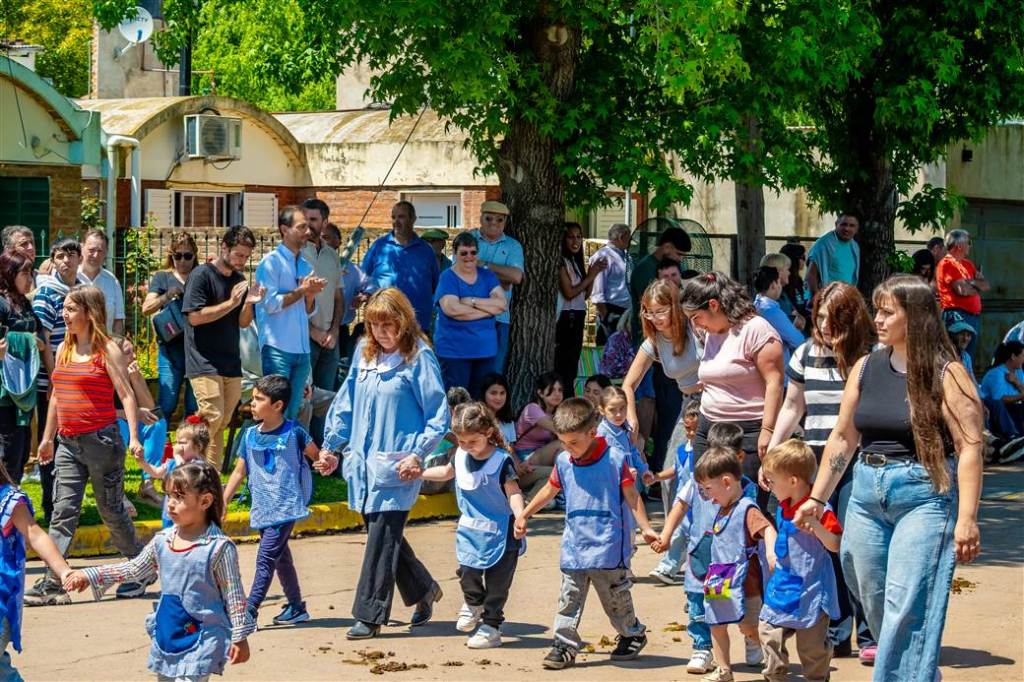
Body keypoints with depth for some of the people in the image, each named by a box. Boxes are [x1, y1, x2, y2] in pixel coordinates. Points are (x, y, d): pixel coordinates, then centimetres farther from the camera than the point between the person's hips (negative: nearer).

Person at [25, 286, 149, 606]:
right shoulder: (64, 349, 12)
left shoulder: (107, 349, -7)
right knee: (62, 512, -2)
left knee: (111, 511, 4)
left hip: (101, 440, -6)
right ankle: (51, 584, -6)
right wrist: (47, 437, 22)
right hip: (68, 444, 6)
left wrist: (134, 437, -19)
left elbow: (126, 394, -11)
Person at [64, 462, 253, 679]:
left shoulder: (219, 547, -15)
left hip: (201, 638, -7)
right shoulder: (162, 541, 3)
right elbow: (135, 570, 17)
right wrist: (90, 576, 13)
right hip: (167, 633, 7)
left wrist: (240, 637, -9)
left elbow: (234, 596, -10)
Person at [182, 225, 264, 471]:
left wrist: (249, 303, -6)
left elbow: (243, 323, 14)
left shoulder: (239, 280, 16)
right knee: (213, 419, -17)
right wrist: (231, 303, -16)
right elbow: (195, 316, -15)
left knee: (222, 423, 7)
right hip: (205, 363, -7)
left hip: (231, 363, 7)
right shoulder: (202, 275, -6)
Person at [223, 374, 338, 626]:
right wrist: (223, 501, 10)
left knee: (265, 558, -13)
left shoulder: (293, 433, -8)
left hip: (286, 506, -6)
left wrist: (327, 461, -21)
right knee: (281, 558, 16)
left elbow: (317, 456, 2)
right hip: (262, 509, 6)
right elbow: (239, 471, 13)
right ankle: (296, 608, 28)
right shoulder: (250, 435, 6)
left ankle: (249, 611, -13)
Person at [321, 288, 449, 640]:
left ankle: (369, 615, 0)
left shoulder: (419, 358, -9)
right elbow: (346, 403, 18)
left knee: (382, 538, -6)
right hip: (364, 462, 7)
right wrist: (331, 445, 16)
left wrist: (417, 454, -16)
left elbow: (438, 415, -8)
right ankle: (423, 589, 31)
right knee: (382, 533, 12)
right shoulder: (364, 353, 10)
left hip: (397, 466, -6)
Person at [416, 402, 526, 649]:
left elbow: (513, 492, -23)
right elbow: (447, 472, 23)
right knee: (467, 569, -5)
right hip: (470, 528, 5)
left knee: (496, 583, 0)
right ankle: (473, 604, 26)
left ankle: (491, 625, 12)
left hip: (500, 531, -5)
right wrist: (418, 473, 23)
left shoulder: (502, 460, -18)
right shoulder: (460, 456, 1)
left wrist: (520, 516, -39)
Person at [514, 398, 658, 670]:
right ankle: (565, 644, 7)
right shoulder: (563, 461, 5)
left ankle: (633, 635, 27)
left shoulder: (615, 459, -10)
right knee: (569, 599, 2)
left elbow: (632, 497, -5)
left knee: (615, 597, 7)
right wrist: (523, 515, 24)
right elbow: (550, 490, 21)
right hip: (573, 547, 4)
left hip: (608, 546, -4)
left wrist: (646, 528, -10)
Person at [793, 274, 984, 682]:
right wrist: (817, 499, 14)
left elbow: (969, 447, -12)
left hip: (924, 498, -6)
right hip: (867, 496, 6)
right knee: (873, 603, 11)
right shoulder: (866, 368, 9)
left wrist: (966, 519, -18)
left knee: (906, 609, -11)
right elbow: (843, 438, 16)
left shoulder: (945, 373, -7)